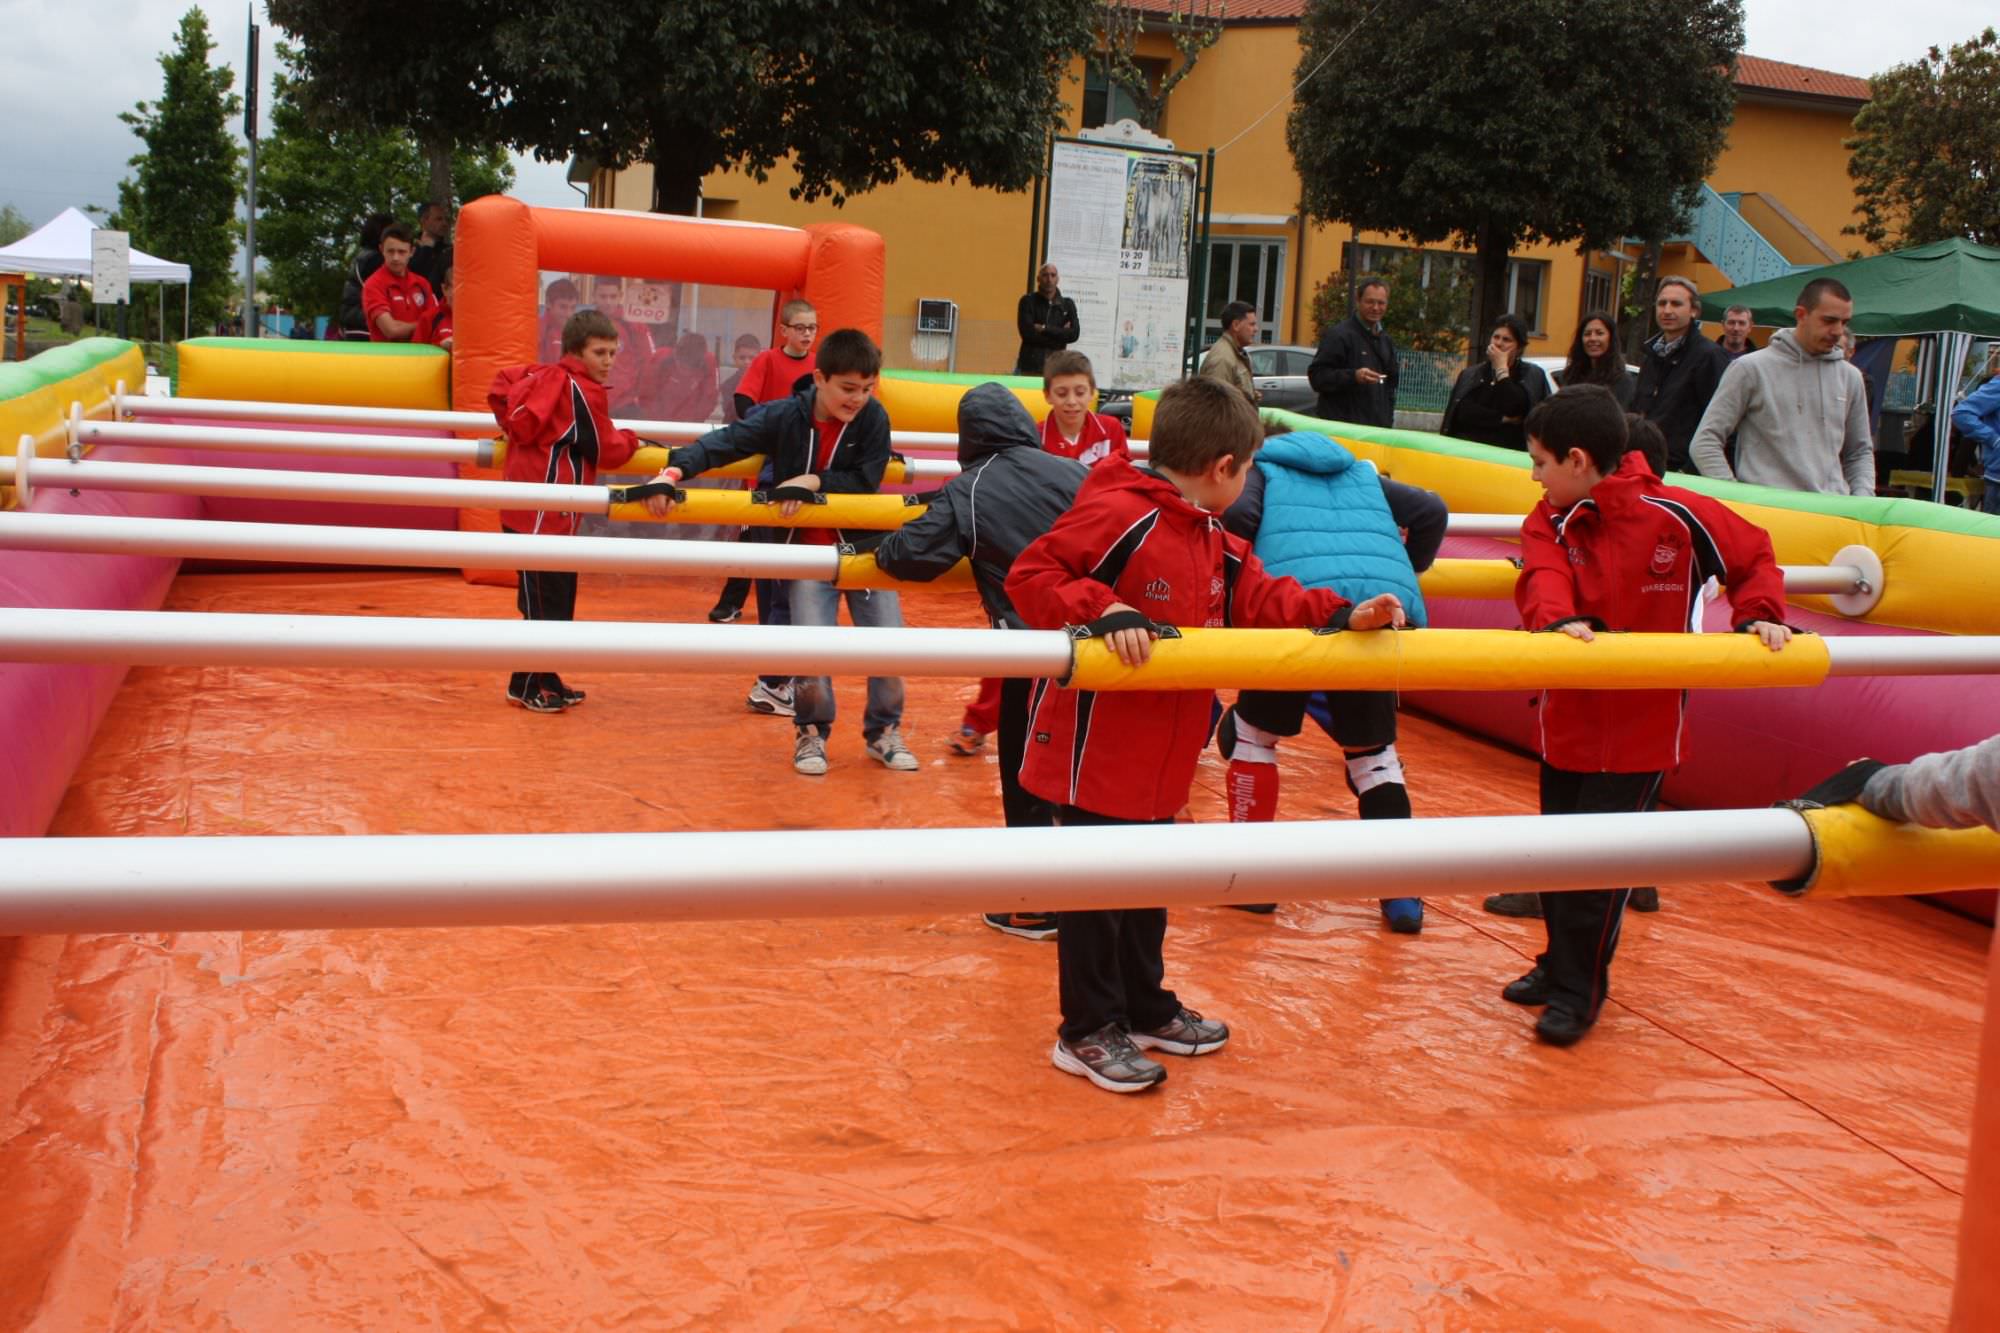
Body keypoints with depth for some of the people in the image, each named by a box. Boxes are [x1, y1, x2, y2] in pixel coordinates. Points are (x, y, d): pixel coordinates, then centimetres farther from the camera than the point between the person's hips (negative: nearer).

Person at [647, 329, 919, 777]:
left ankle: (884, 732, 23)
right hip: (807, 550, -2)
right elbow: (725, 442, -21)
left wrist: (814, 480, -26)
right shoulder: (785, 417, -14)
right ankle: (811, 733, 15)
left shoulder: (874, 419, -10)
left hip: (865, 546, 2)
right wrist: (675, 470, -36)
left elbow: (866, 481, -13)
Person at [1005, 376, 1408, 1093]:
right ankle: (1087, 1032, 16)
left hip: (1159, 758, 9)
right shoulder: (1115, 514, -19)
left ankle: (1145, 1009, 37)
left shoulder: (1215, 543, 11)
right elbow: (1029, 576, -22)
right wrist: (1102, 609, -34)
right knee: (1096, 888, 3)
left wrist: (1341, 615, -1)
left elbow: (1261, 598, 11)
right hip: (1093, 752, -9)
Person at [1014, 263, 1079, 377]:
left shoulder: (1068, 304, 9)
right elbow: (1027, 333, -9)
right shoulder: (1028, 301, 3)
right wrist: (1059, 333, -6)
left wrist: (1045, 329, -9)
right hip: (1029, 366, -1)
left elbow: (1074, 334, -3)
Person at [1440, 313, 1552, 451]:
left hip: (1509, 452, -2)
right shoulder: (1469, 375, 14)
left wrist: (1501, 369, -3)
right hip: (1466, 447, 2)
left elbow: (1515, 411, -9)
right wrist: (1502, 419, -8)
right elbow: (1462, 413, 0)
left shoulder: (1532, 375, 7)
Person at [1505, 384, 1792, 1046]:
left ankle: (1577, 991, 13)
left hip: (1643, 725, -4)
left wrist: (1759, 615, -10)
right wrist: (1558, 618, -41)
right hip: (1568, 717, 5)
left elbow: (1753, 557, 5)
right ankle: (1562, 965, 34)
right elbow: (1544, 576, -21)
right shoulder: (1550, 521, -1)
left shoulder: (1679, 515, -10)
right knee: (1557, 849, 15)